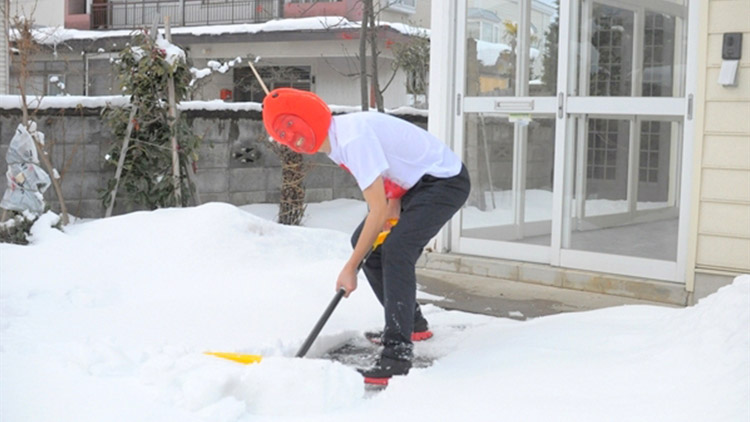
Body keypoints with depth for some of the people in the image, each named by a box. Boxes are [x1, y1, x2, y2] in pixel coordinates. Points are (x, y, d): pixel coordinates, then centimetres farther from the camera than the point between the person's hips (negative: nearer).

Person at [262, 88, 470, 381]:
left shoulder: (353, 139, -30)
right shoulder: (334, 141, 1)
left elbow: (378, 210, -28)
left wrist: (350, 268, -22)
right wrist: (392, 203, -11)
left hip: (446, 181, -10)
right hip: (414, 183, 10)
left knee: (395, 250, -25)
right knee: (363, 242, 12)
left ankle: (397, 354, -23)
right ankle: (412, 323, 25)